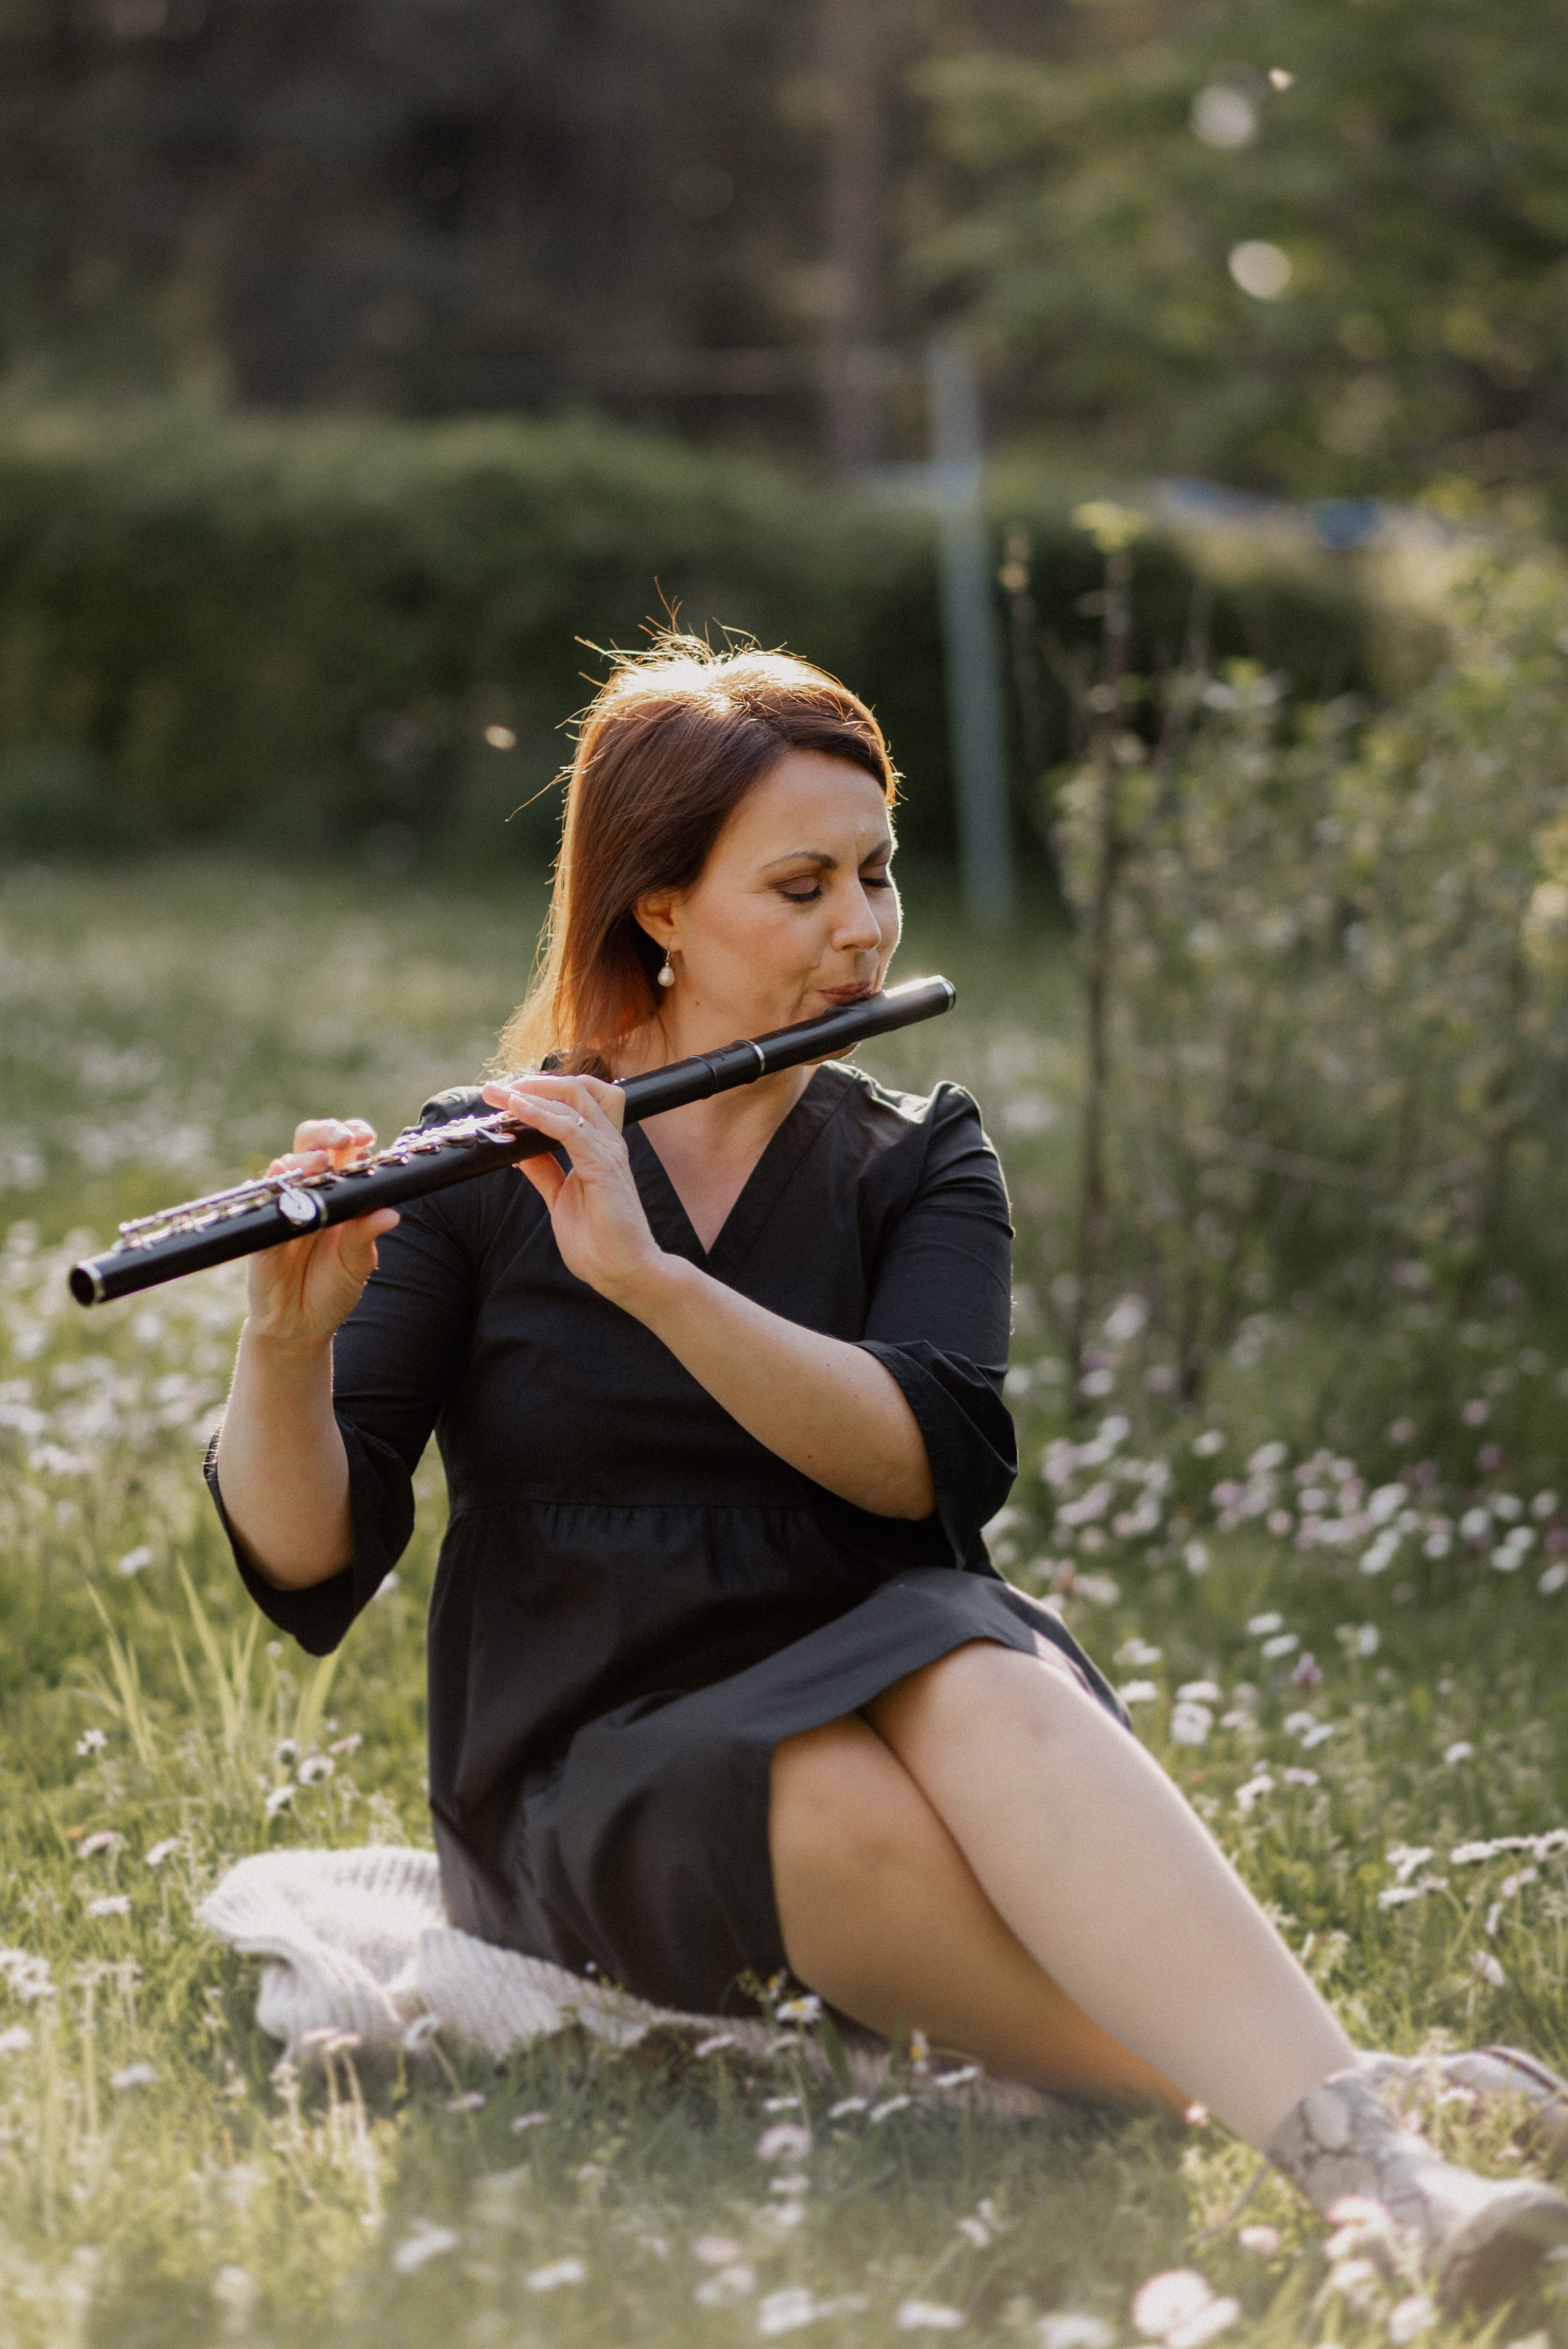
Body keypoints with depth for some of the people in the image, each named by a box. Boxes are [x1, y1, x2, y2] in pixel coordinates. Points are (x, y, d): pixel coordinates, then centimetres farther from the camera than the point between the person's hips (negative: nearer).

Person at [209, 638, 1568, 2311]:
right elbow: (306, 1563, -7)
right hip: (592, 1785, -1)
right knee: (859, 1812, -37)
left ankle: (1379, 2170, -51)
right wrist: (289, 1341, -28)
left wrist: (649, 1277, -26)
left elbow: (935, 1460, -13)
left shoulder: (917, 1161, 8)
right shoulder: (480, 1169, 2)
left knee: (981, 1690, -36)